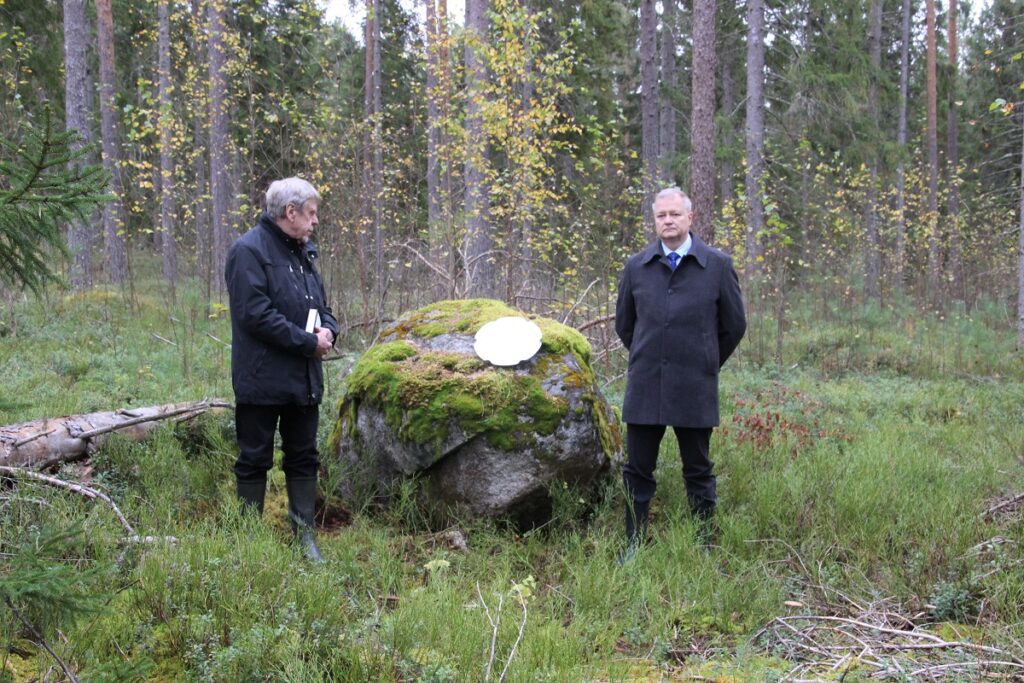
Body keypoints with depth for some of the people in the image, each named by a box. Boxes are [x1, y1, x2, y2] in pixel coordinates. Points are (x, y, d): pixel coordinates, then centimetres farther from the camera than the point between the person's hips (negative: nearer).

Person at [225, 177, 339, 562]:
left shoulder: (303, 252, 14)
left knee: (303, 458, 13)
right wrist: (308, 342, -18)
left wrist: (328, 328, -2)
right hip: (263, 381, -8)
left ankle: (304, 532, 21)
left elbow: (320, 303, 22)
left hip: (304, 380, 8)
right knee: (255, 460, 3)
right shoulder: (249, 251, -13)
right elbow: (256, 314, -21)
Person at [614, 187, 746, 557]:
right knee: (637, 470, 7)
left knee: (699, 472, 8)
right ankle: (635, 544, 17)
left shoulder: (718, 265, -2)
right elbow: (624, 324, 17)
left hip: (695, 389, -2)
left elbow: (734, 325, 7)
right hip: (644, 387, 2)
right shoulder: (636, 267, 4)